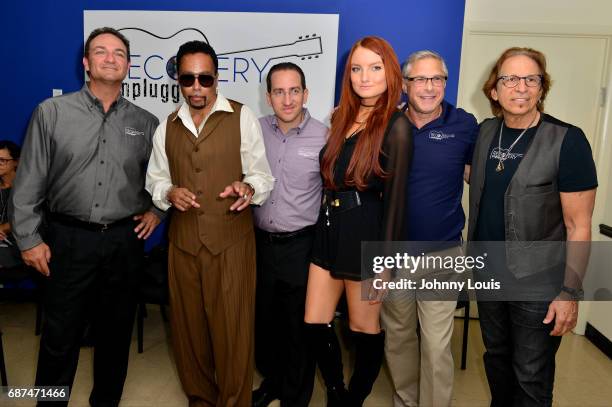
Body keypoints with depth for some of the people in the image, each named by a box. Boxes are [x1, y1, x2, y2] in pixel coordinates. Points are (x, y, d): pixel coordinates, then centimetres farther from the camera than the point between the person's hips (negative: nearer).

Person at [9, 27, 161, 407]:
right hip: (70, 239, -2)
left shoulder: (146, 122, 5)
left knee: (116, 332, 14)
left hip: (125, 240, 2)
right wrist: (29, 238, -2)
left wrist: (156, 209, 4)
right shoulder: (52, 112, -1)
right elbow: (29, 182, 0)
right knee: (60, 335, 8)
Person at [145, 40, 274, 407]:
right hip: (184, 240, 4)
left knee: (233, 330, 2)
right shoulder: (167, 127, 11)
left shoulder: (242, 118, -2)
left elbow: (263, 176, -1)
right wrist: (169, 193, -6)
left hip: (232, 240, -4)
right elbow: (155, 180, 16)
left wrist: (248, 189, -23)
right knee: (189, 327, 15)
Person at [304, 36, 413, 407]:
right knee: (315, 323, 11)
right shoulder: (342, 117, 9)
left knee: (364, 328, 11)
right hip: (330, 229, 7)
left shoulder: (395, 126, -11)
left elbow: (396, 198, -12)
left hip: (365, 236, -6)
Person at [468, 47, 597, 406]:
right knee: (496, 357, 22)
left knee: (531, 377, 10)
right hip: (488, 274, 5)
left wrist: (570, 293, -15)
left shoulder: (567, 141, -15)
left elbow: (578, 226, -14)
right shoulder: (487, 132, 1)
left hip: (539, 284, -5)